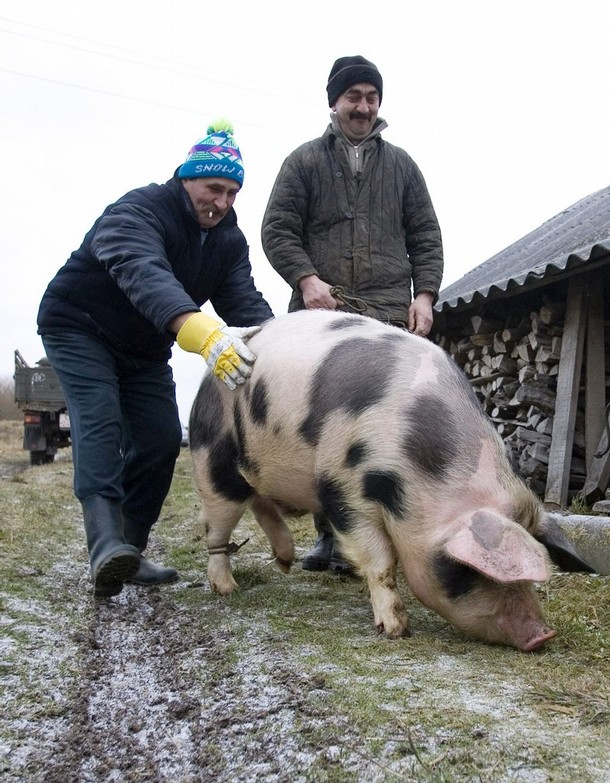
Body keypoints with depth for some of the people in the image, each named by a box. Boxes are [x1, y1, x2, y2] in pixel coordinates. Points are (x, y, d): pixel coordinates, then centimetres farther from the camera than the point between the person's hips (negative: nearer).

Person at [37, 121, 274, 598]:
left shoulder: (229, 239, -4)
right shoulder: (138, 211, -28)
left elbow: (245, 300, -18)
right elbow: (144, 274, -48)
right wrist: (203, 333, -66)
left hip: (144, 347, 7)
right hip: (80, 327, -6)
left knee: (161, 438, -2)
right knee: (99, 421, -25)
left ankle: (131, 552, 7)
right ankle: (107, 544, -35)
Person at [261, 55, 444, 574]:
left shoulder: (401, 165, 21)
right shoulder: (305, 161, 15)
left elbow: (426, 237, 18)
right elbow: (277, 230, 7)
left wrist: (424, 293, 2)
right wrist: (306, 279, -10)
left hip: (390, 312, 1)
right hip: (323, 309, -1)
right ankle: (330, 535, 8)